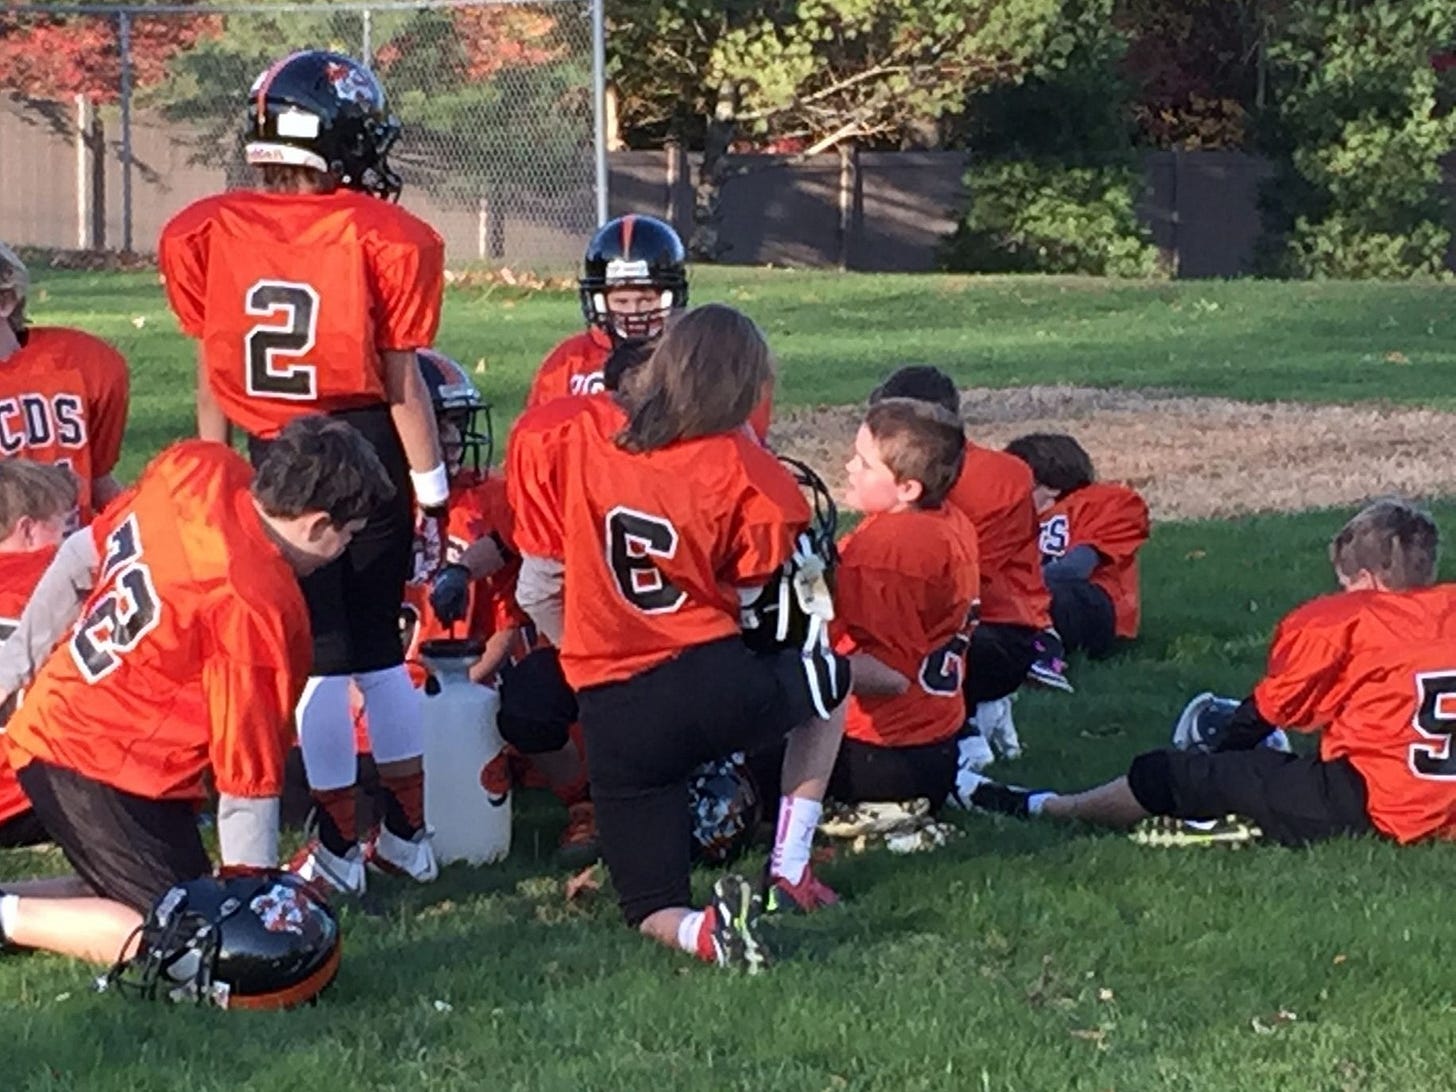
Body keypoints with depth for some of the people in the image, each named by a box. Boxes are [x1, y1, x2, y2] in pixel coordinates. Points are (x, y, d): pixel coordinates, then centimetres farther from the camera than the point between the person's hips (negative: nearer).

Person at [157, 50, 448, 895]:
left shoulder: (207, 234, -2)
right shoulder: (385, 237, -8)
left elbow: (213, 374, 4)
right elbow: (402, 380, -5)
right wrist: (430, 486, 2)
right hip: (373, 451, 0)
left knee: (319, 659, 6)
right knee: (379, 648, 15)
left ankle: (338, 850, 9)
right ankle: (408, 835, 24)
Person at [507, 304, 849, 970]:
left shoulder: (557, 438, -5)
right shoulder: (745, 473, -7)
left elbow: (539, 594, 2)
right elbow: (738, 603, 7)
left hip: (614, 717, 1)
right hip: (720, 692, -1)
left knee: (654, 913, 14)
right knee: (827, 678, 34)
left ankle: (703, 930, -22)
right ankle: (789, 872, 24)